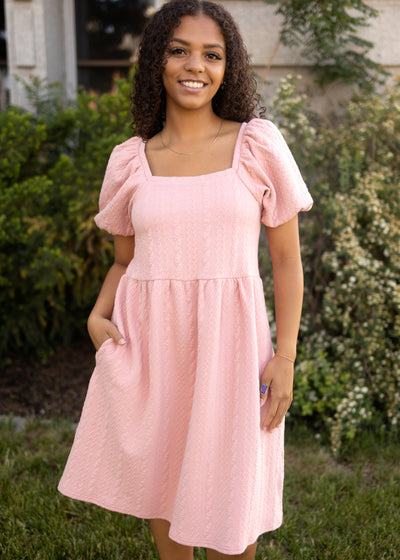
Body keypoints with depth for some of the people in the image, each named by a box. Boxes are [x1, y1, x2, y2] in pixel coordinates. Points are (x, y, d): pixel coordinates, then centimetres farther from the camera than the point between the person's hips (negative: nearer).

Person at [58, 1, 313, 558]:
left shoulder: (258, 144, -2)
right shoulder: (129, 160, 3)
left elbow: (286, 258, 0)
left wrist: (285, 355, -6)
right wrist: (97, 315, -5)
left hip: (227, 339, -2)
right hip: (146, 344, 2)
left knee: (230, 509, 7)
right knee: (159, 484, 17)